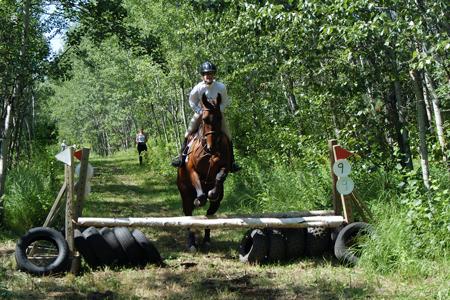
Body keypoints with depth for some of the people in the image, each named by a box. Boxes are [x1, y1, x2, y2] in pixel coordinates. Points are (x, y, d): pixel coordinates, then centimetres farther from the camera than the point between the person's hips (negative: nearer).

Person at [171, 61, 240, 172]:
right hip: (201, 113, 0)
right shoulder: (198, 88, -18)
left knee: (227, 136, -6)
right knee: (188, 133, -7)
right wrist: (200, 112, -13)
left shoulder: (221, 87, -18)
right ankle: (182, 156, 2)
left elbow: (225, 102, -4)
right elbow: (192, 102, -3)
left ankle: (231, 161, 2)